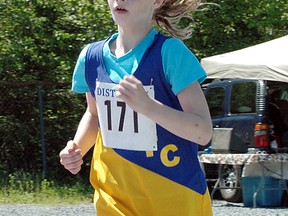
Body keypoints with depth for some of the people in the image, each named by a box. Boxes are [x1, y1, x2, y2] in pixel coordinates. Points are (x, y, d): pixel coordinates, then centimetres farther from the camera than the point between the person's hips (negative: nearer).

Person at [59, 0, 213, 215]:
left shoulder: (169, 52, -13)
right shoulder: (91, 56, 2)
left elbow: (203, 132, -18)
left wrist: (147, 105, -32)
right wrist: (77, 147, 1)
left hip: (177, 197, -3)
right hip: (115, 197, 3)